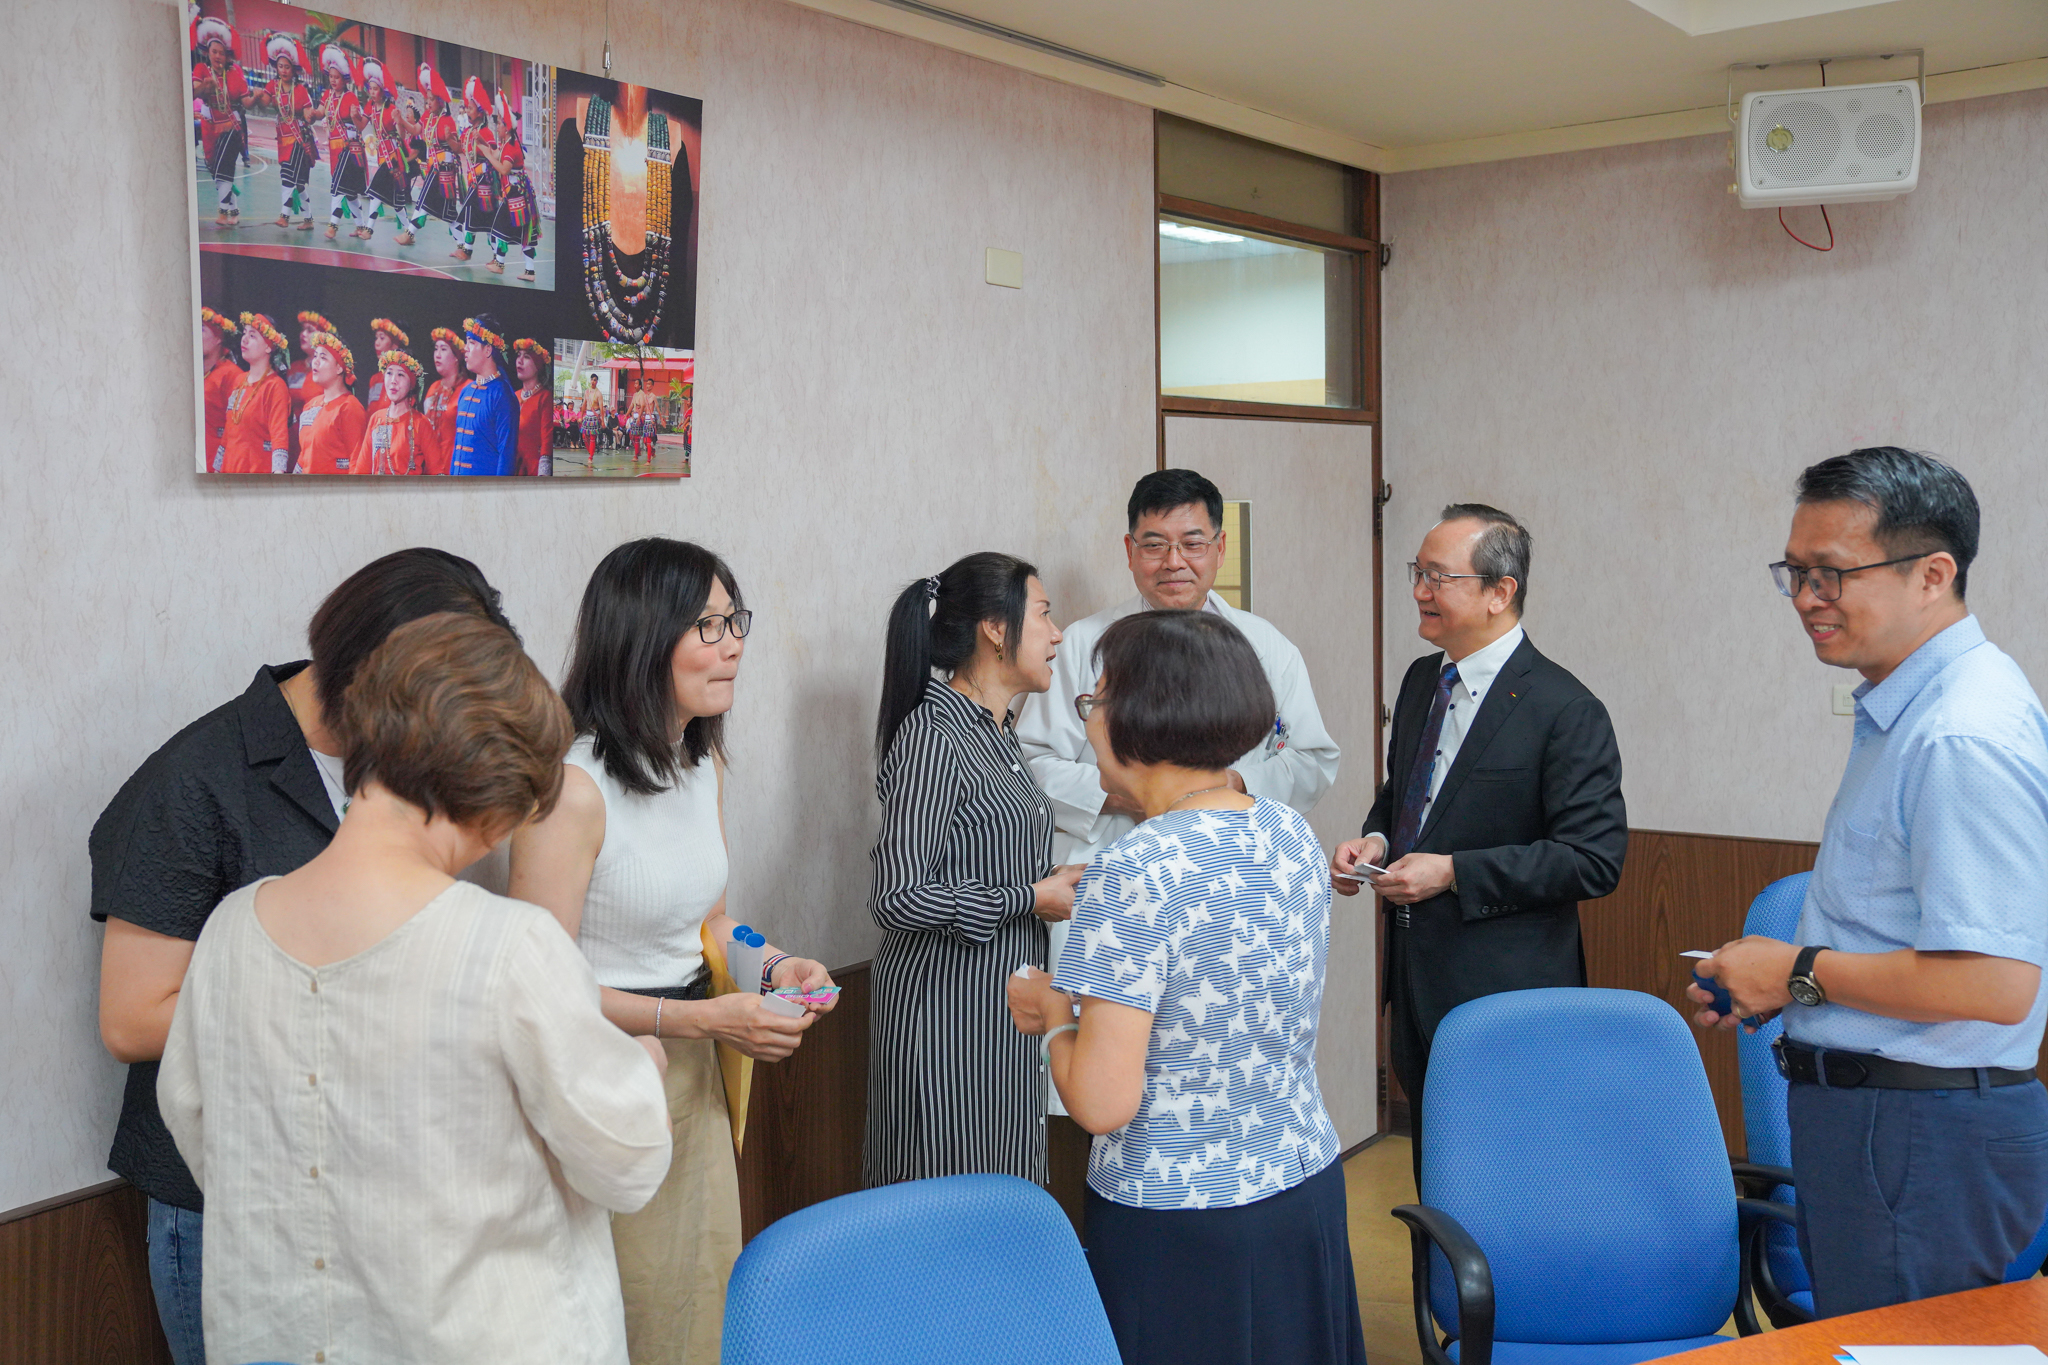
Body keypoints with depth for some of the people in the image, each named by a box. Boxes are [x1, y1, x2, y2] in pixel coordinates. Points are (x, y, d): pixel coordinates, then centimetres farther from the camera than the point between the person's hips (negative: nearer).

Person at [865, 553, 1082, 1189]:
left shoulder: (997, 733, 12)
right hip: (946, 1010, -9)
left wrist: (1055, 881, 6)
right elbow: (898, 896, -24)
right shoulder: (931, 737, -17)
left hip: (1004, 1004, 9)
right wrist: (1031, 899, -17)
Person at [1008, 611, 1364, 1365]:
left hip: (1177, 1225, -7)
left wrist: (1055, 1018, -5)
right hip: (1308, 1191, 7)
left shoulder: (1133, 875, -23)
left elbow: (1103, 1102, -23)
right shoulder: (1293, 832, 0)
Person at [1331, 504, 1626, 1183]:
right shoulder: (1420, 681, 10)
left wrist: (1454, 872, -21)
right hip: (1419, 989, 8)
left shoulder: (1566, 711, -15)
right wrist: (1375, 840, 2)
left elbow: (1595, 859, -18)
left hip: (1505, 998, -7)